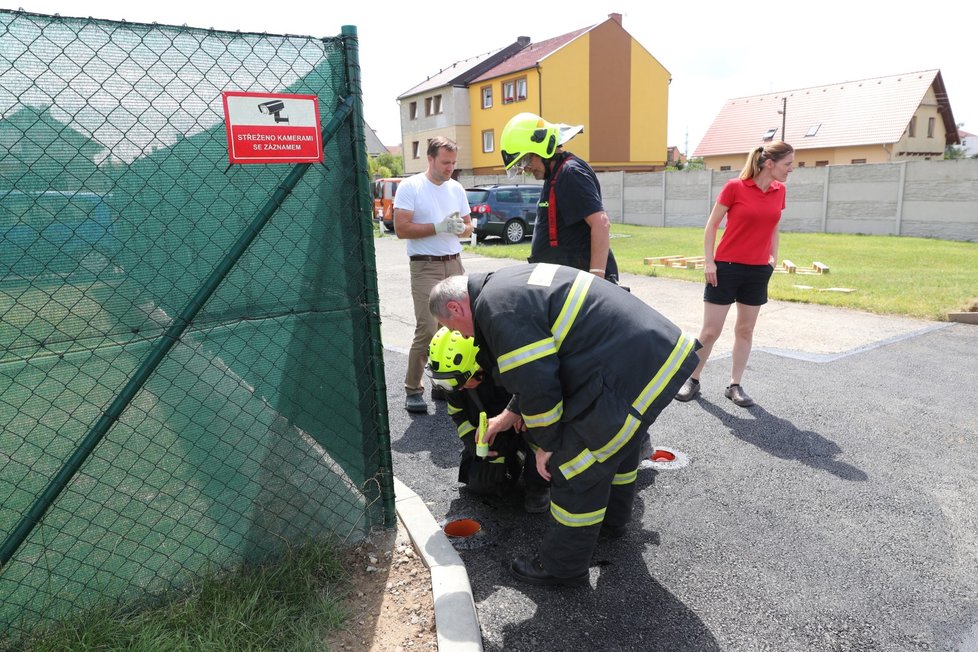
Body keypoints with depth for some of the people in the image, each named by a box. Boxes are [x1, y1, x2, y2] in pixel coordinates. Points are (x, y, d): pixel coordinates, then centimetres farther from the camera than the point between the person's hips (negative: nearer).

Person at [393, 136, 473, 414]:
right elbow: (401, 228, -11)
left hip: (454, 265, 6)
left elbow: (468, 227, 17)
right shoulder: (410, 187, -4)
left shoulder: (456, 188, 13)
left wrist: (460, 228, -6)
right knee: (427, 329, -13)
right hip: (425, 267, -6)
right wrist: (438, 227, -18)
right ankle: (413, 389, -1)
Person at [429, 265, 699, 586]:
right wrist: (510, 414, 30)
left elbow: (536, 384, -18)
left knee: (574, 469, 2)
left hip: (628, 375, -11)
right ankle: (612, 520, 55)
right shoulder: (509, 283, 17)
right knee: (618, 443, 31)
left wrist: (546, 443, -2)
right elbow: (537, 368, 25)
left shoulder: (499, 310, -17)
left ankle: (561, 567, 21)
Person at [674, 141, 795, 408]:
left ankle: (735, 385, 19)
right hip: (726, 267, -5)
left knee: (746, 329, 9)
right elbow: (711, 225, -5)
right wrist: (708, 261, -9)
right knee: (710, 331, -1)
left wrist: (773, 258, 12)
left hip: (758, 271, 5)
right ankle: (693, 380, 16)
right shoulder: (734, 187, -10)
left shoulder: (779, 191, 5)